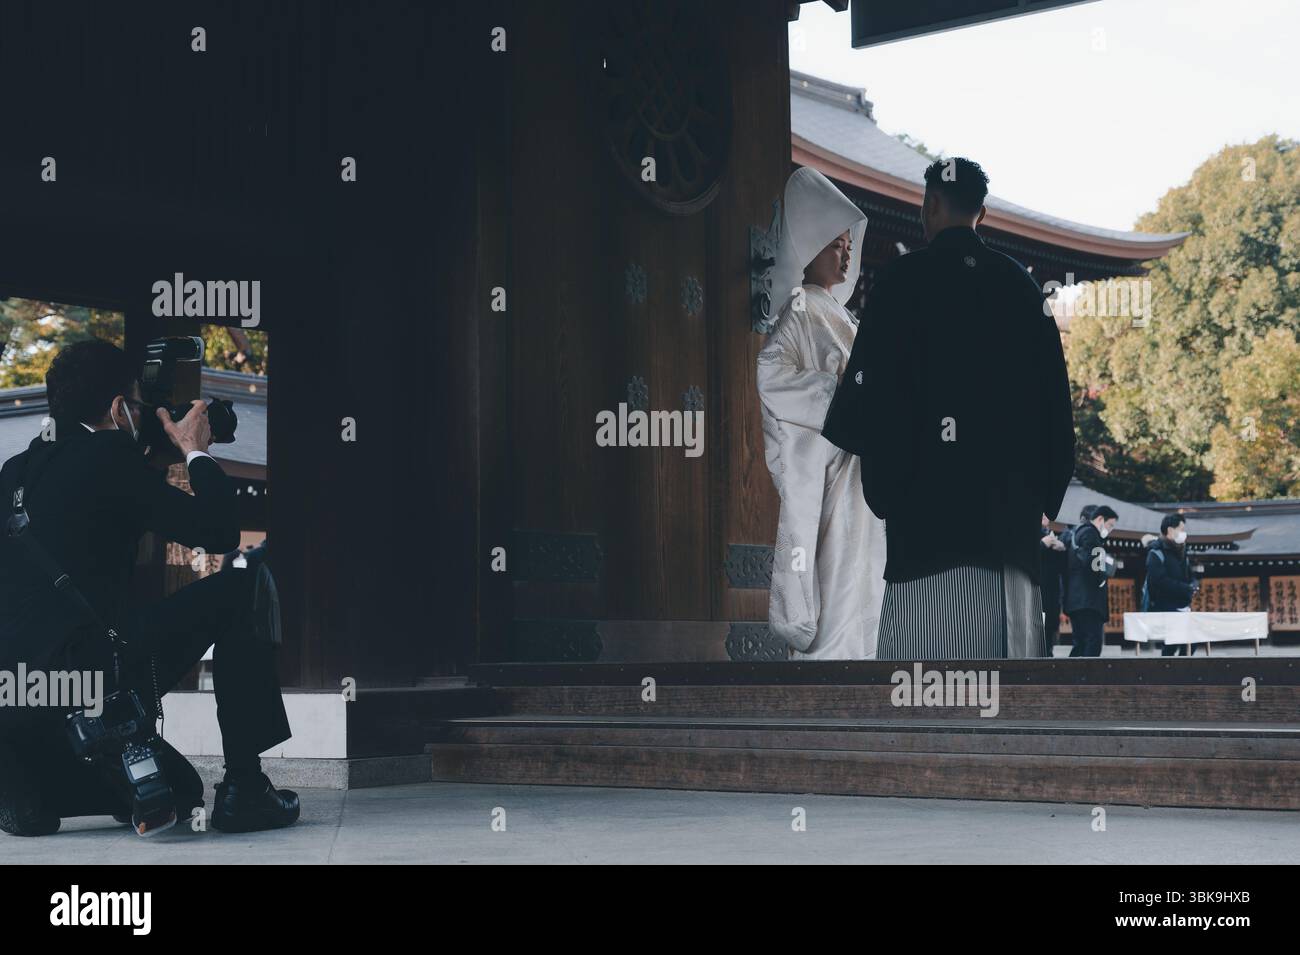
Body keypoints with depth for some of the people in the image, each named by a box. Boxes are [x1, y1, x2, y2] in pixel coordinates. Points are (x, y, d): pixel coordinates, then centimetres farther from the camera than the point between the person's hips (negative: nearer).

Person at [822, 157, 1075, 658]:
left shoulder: (905, 278, -3)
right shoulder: (1020, 285, 12)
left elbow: (870, 382, -6)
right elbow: (1054, 393, 12)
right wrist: (1045, 488, 17)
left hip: (929, 488, -5)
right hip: (1011, 497, 5)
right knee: (1008, 621, 7)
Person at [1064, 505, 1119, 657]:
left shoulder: (1078, 533, 24)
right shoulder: (1089, 534, -7)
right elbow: (1090, 564, -22)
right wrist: (1101, 580, -7)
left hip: (1076, 600, 10)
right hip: (1088, 600, -10)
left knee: (1081, 644, 10)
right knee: (1093, 642, -14)